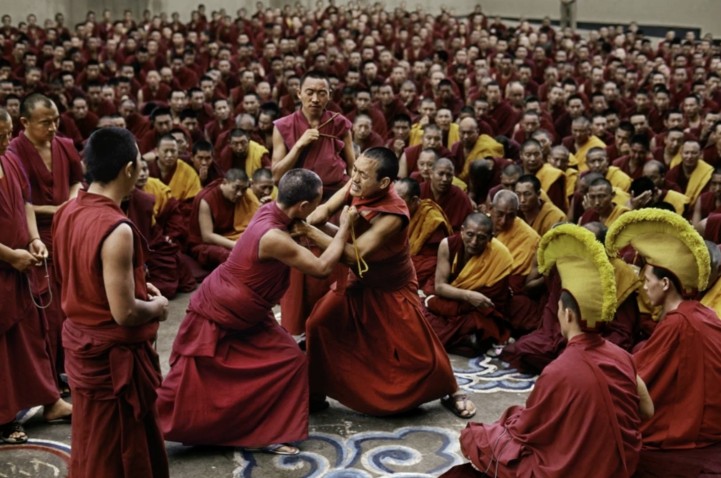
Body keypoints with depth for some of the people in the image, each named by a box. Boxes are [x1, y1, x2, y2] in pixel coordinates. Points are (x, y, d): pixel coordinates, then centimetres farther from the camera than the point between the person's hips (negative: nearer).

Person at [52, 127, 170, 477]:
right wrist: (156, 306, -6)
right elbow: (124, 314, -25)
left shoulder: (67, 213, 1)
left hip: (79, 341, 9)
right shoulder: (117, 229, -26)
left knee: (95, 447, 24)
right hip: (112, 355, -9)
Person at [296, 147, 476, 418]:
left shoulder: (392, 215, -35)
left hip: (391, 290, -6)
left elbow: (355, 254, -39)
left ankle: (451, 393, 26)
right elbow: (326, 209, -19)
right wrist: (304, 222, -42)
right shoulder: (357, 186, -17)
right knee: (319, 325, -5)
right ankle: (316, 394, 11)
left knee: (417, 348, 0)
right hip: (357, 281, 6)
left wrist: (312, 234, -44)